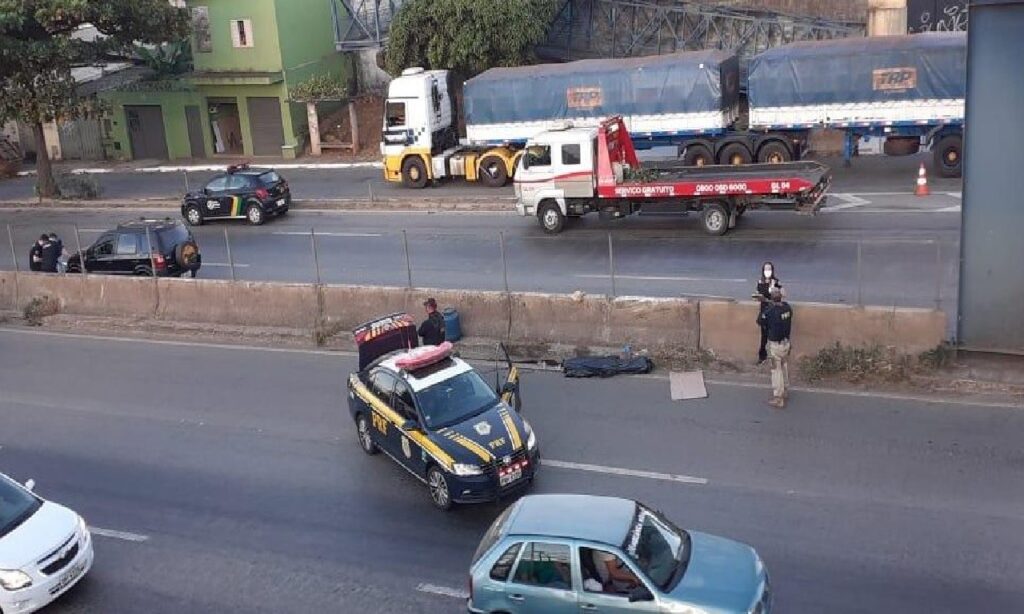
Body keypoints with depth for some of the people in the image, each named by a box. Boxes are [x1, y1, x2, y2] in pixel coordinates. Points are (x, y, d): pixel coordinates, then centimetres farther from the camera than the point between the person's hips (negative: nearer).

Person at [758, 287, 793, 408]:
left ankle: (778, 399, 5)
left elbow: (762, 322, -10)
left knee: (776, 370, 1)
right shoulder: (787, 307, -7)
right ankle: (785, 391, 40)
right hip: (786, 342, 6)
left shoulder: (770, 311, -24)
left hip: (775, 344, -6)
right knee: (784, 367, 23)